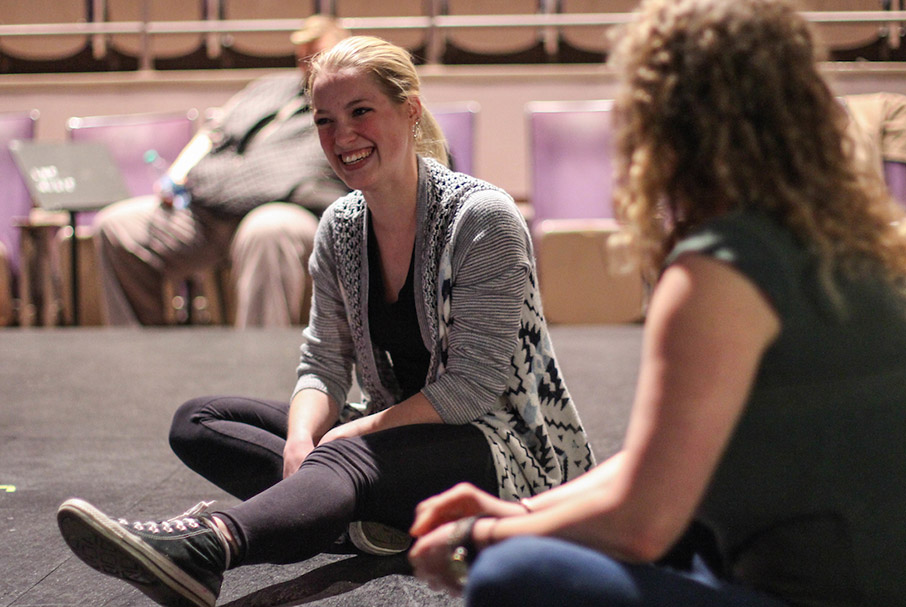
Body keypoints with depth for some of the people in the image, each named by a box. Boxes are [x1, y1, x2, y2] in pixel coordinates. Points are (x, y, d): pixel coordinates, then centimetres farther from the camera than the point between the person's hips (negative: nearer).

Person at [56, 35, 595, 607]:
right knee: (199, 421, -3)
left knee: (349, 457, -39)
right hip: (397, 436, 8)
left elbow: (474, 386, -17)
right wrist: (301, 443, -18)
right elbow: (324, 365, 4)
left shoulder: (482, 217, -13)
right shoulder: (340, 228, 6)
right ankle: (371, 510, -25)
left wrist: (351, 433, -22)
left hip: (501, 447, -8)